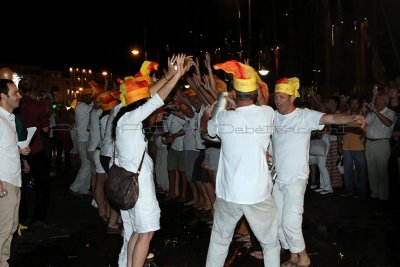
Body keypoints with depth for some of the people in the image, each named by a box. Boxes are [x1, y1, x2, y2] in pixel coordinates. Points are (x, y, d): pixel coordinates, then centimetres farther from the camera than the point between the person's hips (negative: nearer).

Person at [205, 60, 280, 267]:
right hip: (259, 194, 0)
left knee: (219, 241, 19)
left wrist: (208, 114, 33)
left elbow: (206, 129, 15)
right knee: (271, 243, 16)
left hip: (228, 194, 1)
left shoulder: (223, 118, -8)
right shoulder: (267, 113, -6)